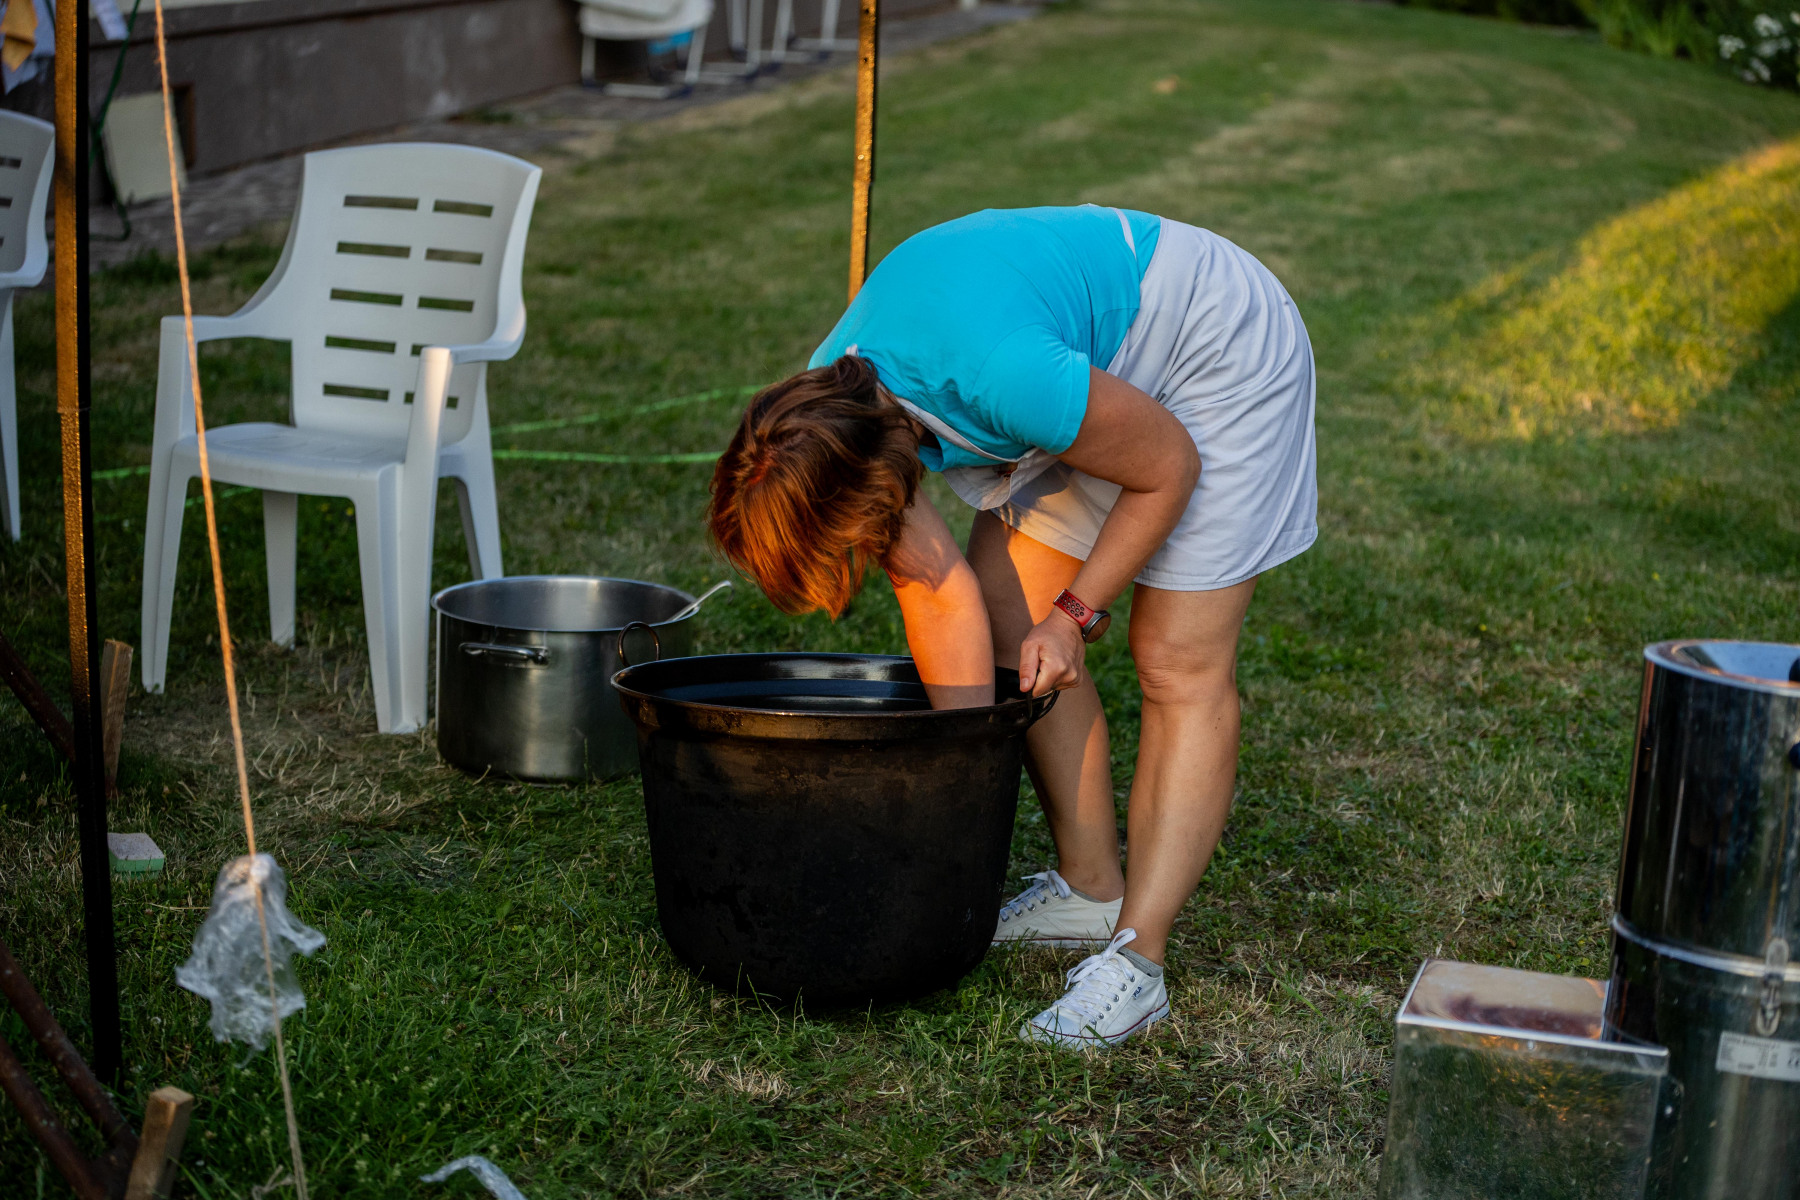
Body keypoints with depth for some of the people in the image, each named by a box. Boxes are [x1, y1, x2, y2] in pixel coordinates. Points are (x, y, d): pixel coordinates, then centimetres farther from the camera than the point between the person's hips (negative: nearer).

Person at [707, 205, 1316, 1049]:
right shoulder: (826, 411, -18)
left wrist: (1074, 613, -15)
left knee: (1180, 661, -11)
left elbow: (1168, 467, -22)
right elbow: (942, 596, -11)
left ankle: (1135, 959, -13)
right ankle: (1090, 888, 15)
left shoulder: (1000, 379, -41)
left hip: (1219, 347, -7)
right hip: (1105, 357, 8)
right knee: (1008, 620, 4)